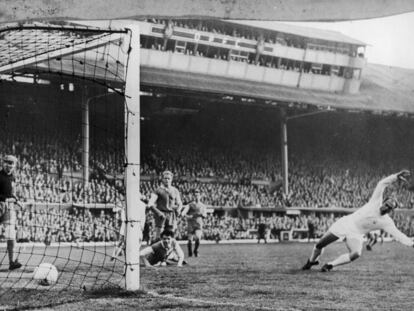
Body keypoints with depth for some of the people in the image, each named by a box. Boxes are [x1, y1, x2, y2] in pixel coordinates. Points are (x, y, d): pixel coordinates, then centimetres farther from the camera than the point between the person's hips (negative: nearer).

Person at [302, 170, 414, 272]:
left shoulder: (387, 222, -6)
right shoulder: (376, 201, -8)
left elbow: (398, 235, -12)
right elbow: (382, 184, -16)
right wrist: (395, 177, -30)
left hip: (356, 234, 1)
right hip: (346, 223, -1)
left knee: (356, 254, -29)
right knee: (319, 245, -2)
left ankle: (330, 265, -10)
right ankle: (311, 261, 30)